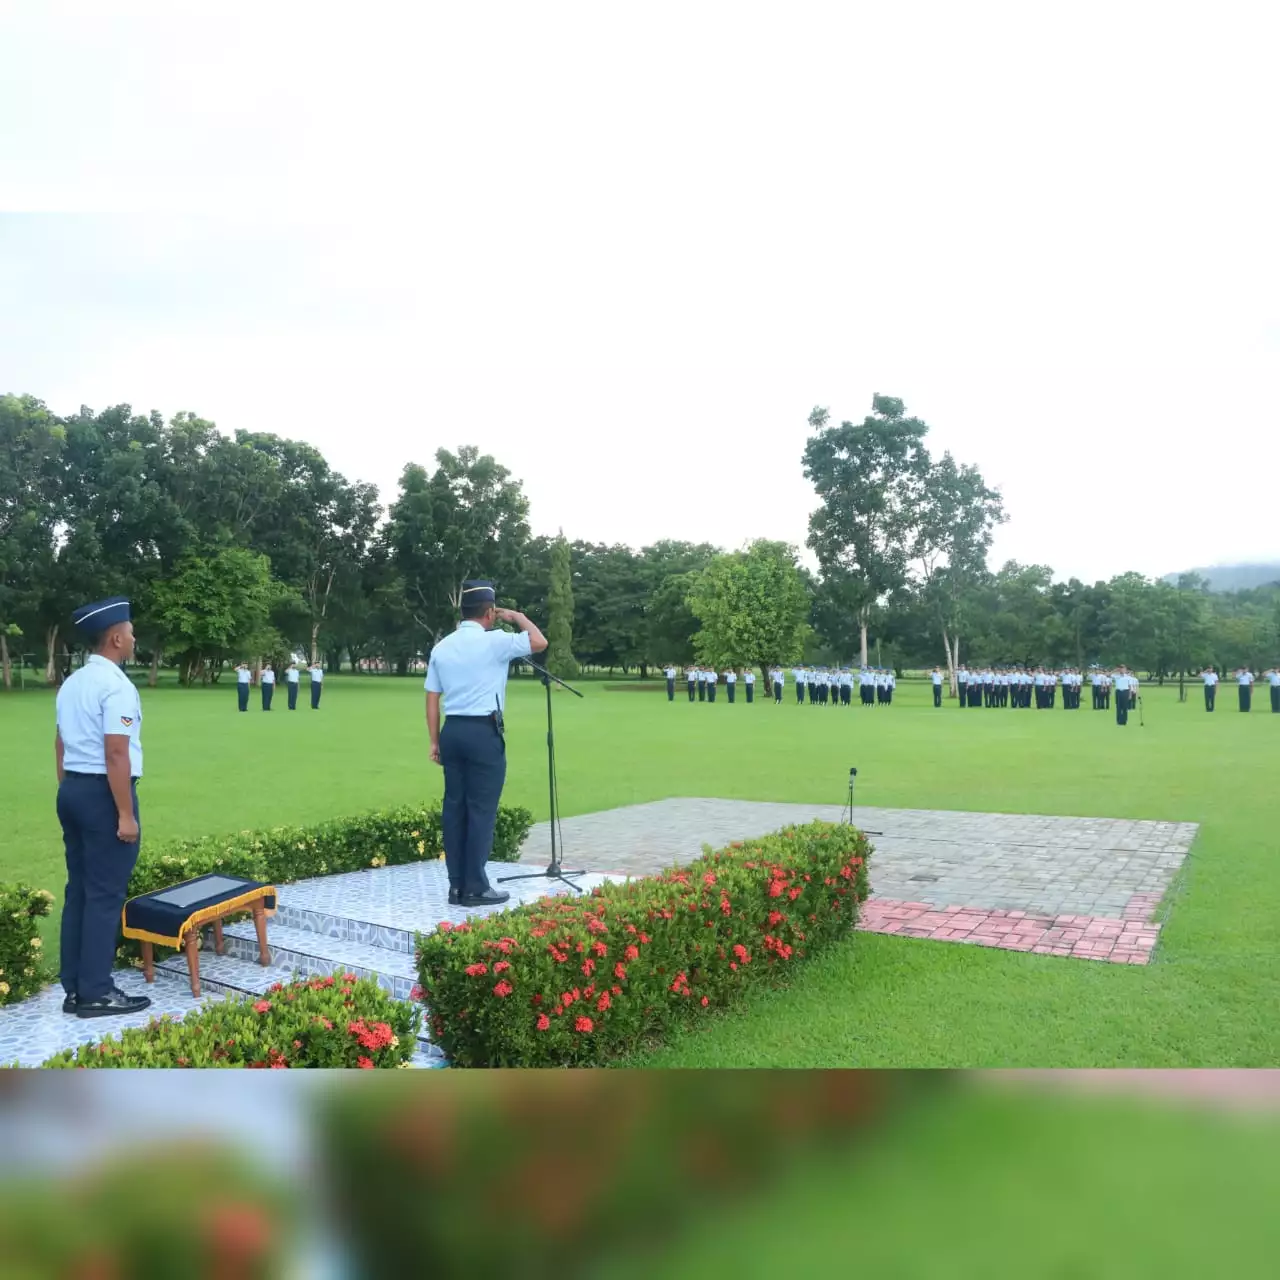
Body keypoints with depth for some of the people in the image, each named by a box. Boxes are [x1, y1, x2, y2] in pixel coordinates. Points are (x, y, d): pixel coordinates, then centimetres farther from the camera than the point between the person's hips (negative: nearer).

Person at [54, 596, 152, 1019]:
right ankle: (95, 993, 6)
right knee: (105, 894, -1)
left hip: (71, 790, 9)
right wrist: (125, 815, -19)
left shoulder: (71, 683, 12)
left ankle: (74, 988, 21)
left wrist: (69, 792, 22)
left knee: (78, 889, 14)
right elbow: (116, 754, -21)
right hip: (102, 793, -9)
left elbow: (61, 745, 16)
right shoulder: (116, 686, -17)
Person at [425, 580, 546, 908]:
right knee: (482, 809, -1)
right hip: (484, 732, -6)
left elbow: (432, 699, 10)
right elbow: (539, 642, -4)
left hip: (452, 731, 7)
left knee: (454, 806, 9)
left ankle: (457, 885, 14)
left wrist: (435, 742, 14)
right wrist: (517, 616, 11)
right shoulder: (494, 641, -8)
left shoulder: (441, 647, 10)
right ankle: (475, 888, 2)